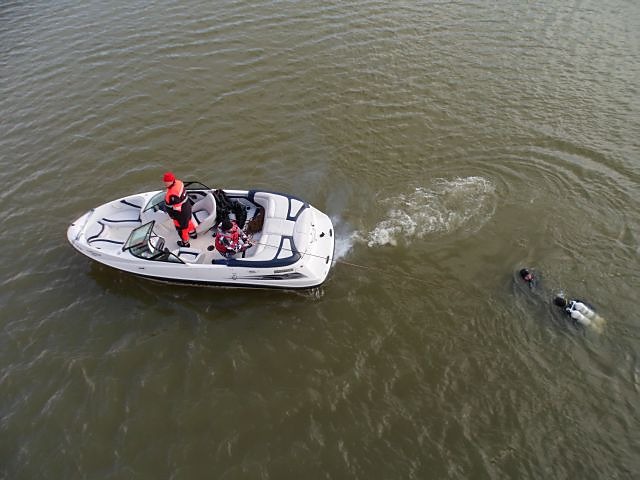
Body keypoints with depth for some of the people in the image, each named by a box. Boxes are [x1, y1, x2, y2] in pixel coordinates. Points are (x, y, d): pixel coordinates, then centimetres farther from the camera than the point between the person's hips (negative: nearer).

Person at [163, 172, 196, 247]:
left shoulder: (173, 194, -38)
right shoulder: (178, 182, -12)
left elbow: (177, 208, -30)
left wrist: (173, 215, -13)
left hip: (181, 212, -8)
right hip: (187, 206, 8)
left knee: (181, 227, 16)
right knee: (188, 220, 33)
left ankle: (185, 243, 40)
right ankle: (193, 233, 59)